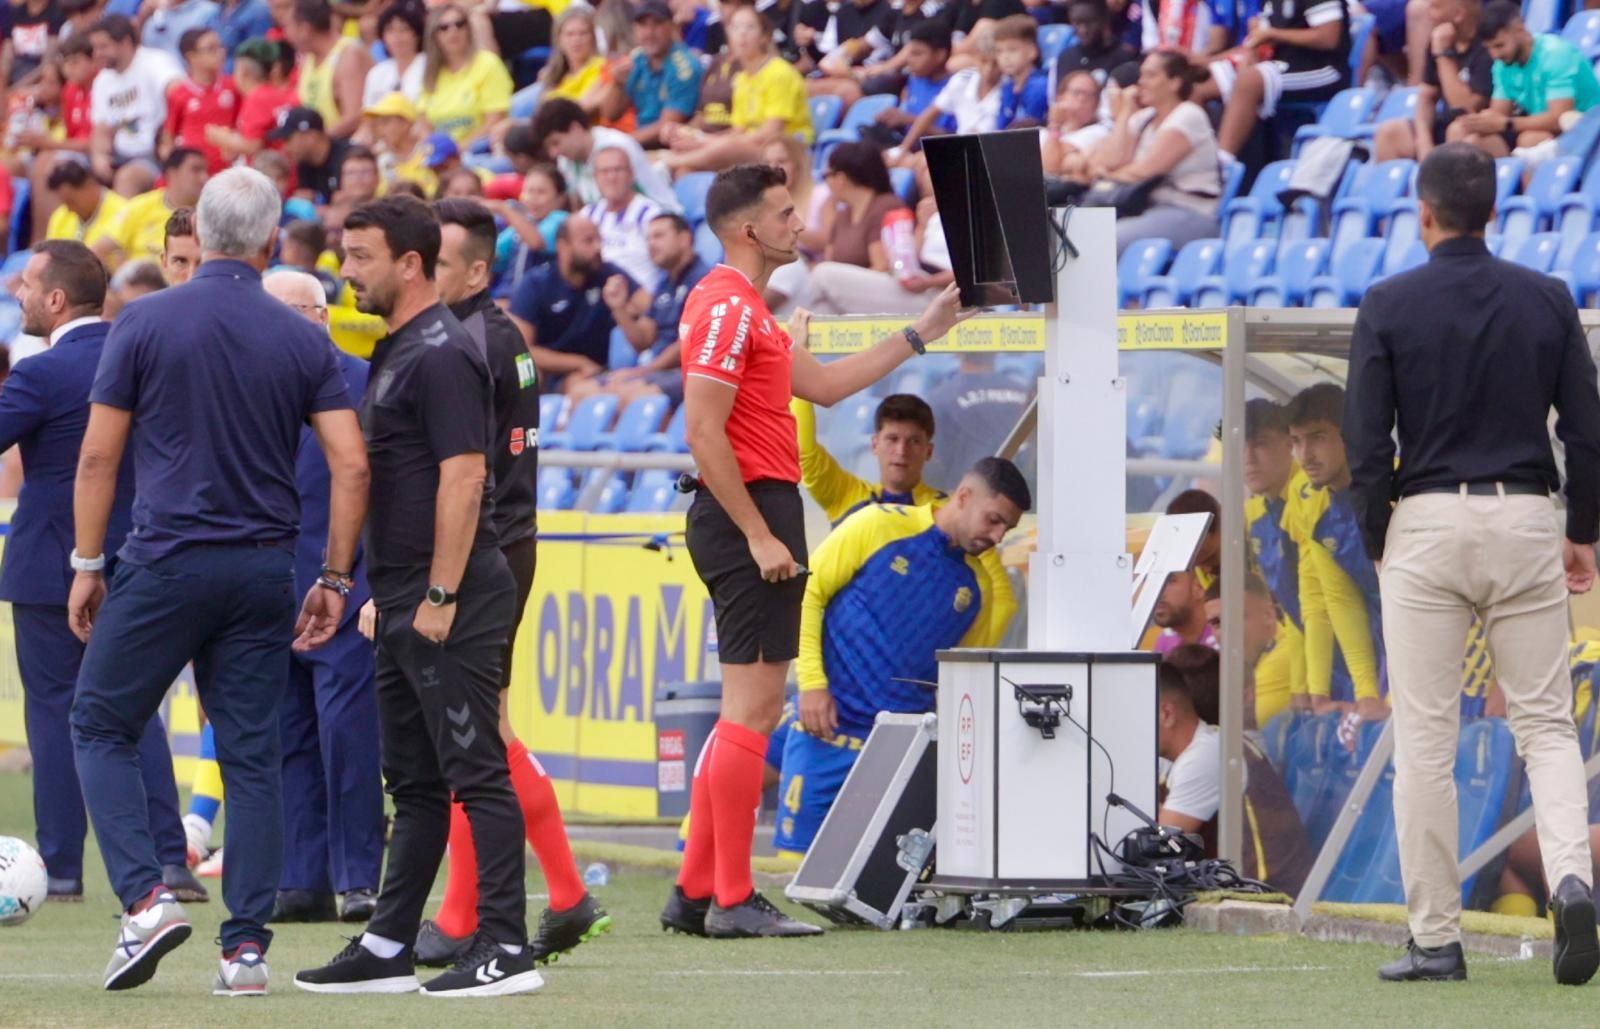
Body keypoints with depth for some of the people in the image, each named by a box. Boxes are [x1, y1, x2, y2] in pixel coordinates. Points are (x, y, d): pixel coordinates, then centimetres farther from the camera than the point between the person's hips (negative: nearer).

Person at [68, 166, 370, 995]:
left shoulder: (144, 325, -3)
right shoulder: (302, 341, 3)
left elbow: (98, 457, -3)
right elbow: (351, 467, -1)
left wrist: (86, 565, 5)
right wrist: (333, 579, 7)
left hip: (166, 563, -3)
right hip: (263, 574, 3)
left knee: (99, 725, 10)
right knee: (252, 757, 6)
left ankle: (145, 898, -6)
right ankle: (246, 948, 3)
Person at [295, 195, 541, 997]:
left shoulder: (442, 355, -14)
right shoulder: (394, 352, 17)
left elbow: (463, 478, -20)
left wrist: (440, 595, -22)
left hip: (451, 605, -10)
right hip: (406, 603, 10)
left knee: (475, 772, -9)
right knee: (414, 779, 13)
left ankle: (505, 949, -8)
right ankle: (388, 947, 17)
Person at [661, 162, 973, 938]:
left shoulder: (744, 308, 20)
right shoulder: (726, 307, -13)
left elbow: (824, 384, 27)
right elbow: (704, 434, -20)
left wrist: (925, 330, 28)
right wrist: (759, 535, -21)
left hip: (757, 516, 11)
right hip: (749, 512, -11)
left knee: (749, 711, 13)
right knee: (753, 706, -9)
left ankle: (695, 893, 15)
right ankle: (732, 900, -8)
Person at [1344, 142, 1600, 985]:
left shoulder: (1389, 306, -3)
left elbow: (1367, 441, -5)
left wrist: (1377, 543, 6)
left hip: (1426, 522, -2)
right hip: (1524, 517, 2)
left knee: (1425, 739, 2)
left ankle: (1435, 939, 2)